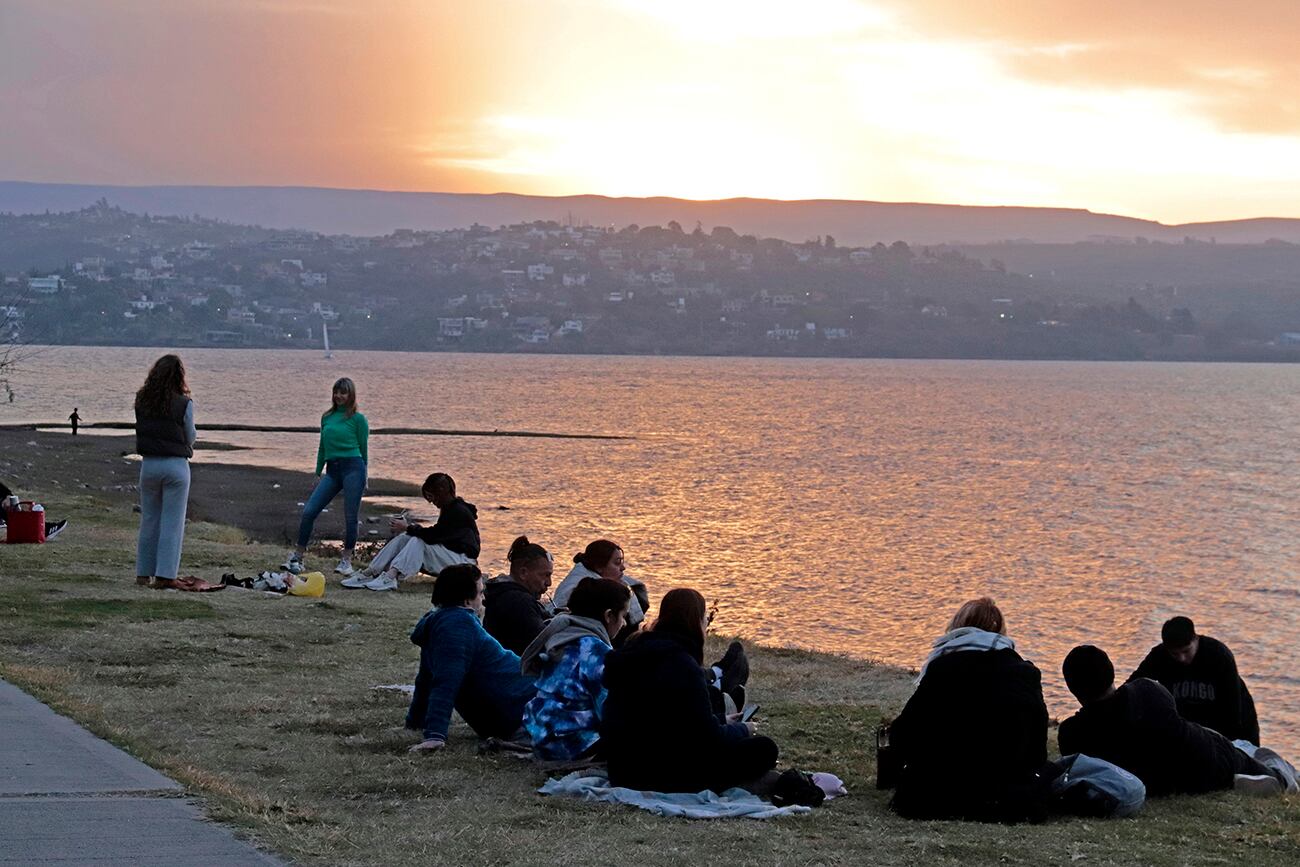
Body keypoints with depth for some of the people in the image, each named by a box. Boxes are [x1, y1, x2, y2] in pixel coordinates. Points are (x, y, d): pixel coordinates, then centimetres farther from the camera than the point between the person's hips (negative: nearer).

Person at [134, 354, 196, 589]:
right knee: (172, 523, 2)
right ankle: (164, 575, -1)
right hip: (176, 465, -4)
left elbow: (141, 430, 8)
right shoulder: (184, 404, -10)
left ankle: (144, 573, 17)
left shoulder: (142, 401, 1)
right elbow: (190, 438, -1)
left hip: (149, 464, 4)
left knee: (149, 520, 14)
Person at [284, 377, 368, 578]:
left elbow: (363, 449, 6)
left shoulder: (358, 419, 2)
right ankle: (297, 556, 1)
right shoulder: (327, 417, 16)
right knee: (309, 511, -5)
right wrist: (318, 473, 20)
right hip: (332, 470, 4)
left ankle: (346, 559, 11)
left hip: (353, 467, -4)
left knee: (350, 517, -2)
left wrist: (363, 478, 8)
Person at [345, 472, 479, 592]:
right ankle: (368, 573, -19)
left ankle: (390, 577, -42)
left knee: (418, 542, -29)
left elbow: (433, 535, -24)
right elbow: (436, 535, 13)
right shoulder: (449, 508, 13)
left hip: (463, 560, -9)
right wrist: (412, 526, 1)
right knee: (404, 537, -8)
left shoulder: (458, 512, -18)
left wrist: (408, 528, -14)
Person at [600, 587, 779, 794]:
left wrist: (724, 723, 23)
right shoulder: (682, 665, -16)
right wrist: (742, 729, 6)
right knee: (763, 749, -2)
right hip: (664, 775, -9)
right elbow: (710, 738, -14)